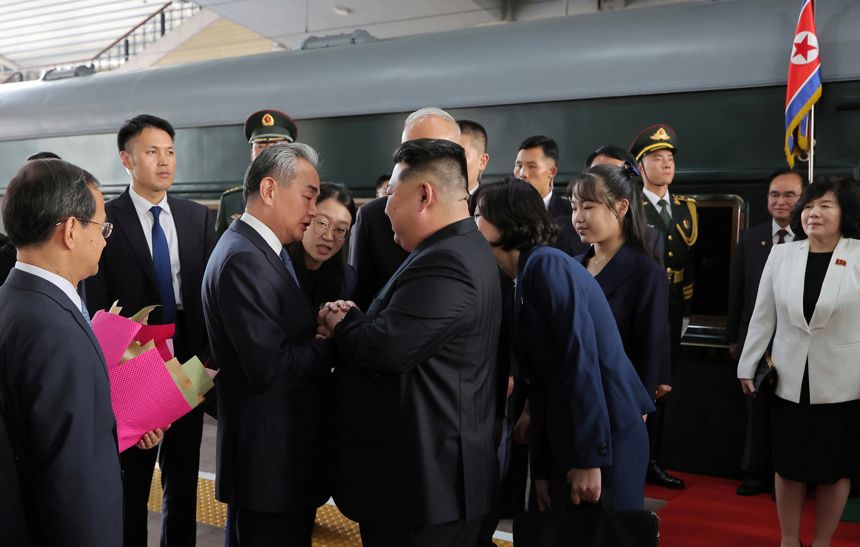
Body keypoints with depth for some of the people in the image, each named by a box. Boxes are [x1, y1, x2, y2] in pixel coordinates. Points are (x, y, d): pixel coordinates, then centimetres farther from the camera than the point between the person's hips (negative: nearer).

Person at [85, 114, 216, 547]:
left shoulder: (198, 216, 4)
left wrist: (207, 357, -4)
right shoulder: (105, 219, -8)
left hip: (189, 366, 4)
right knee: (131, 483, 13)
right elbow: (96, 305, -10)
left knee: (184, 479, 17)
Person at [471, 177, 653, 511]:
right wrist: (541, 469, 15)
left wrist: (590, 458, -21)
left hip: (606, 434, -8)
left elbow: (581, 359, -20)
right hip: (567, 439, 8)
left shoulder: (546, 264, -12)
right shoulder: (526, 277, 13)